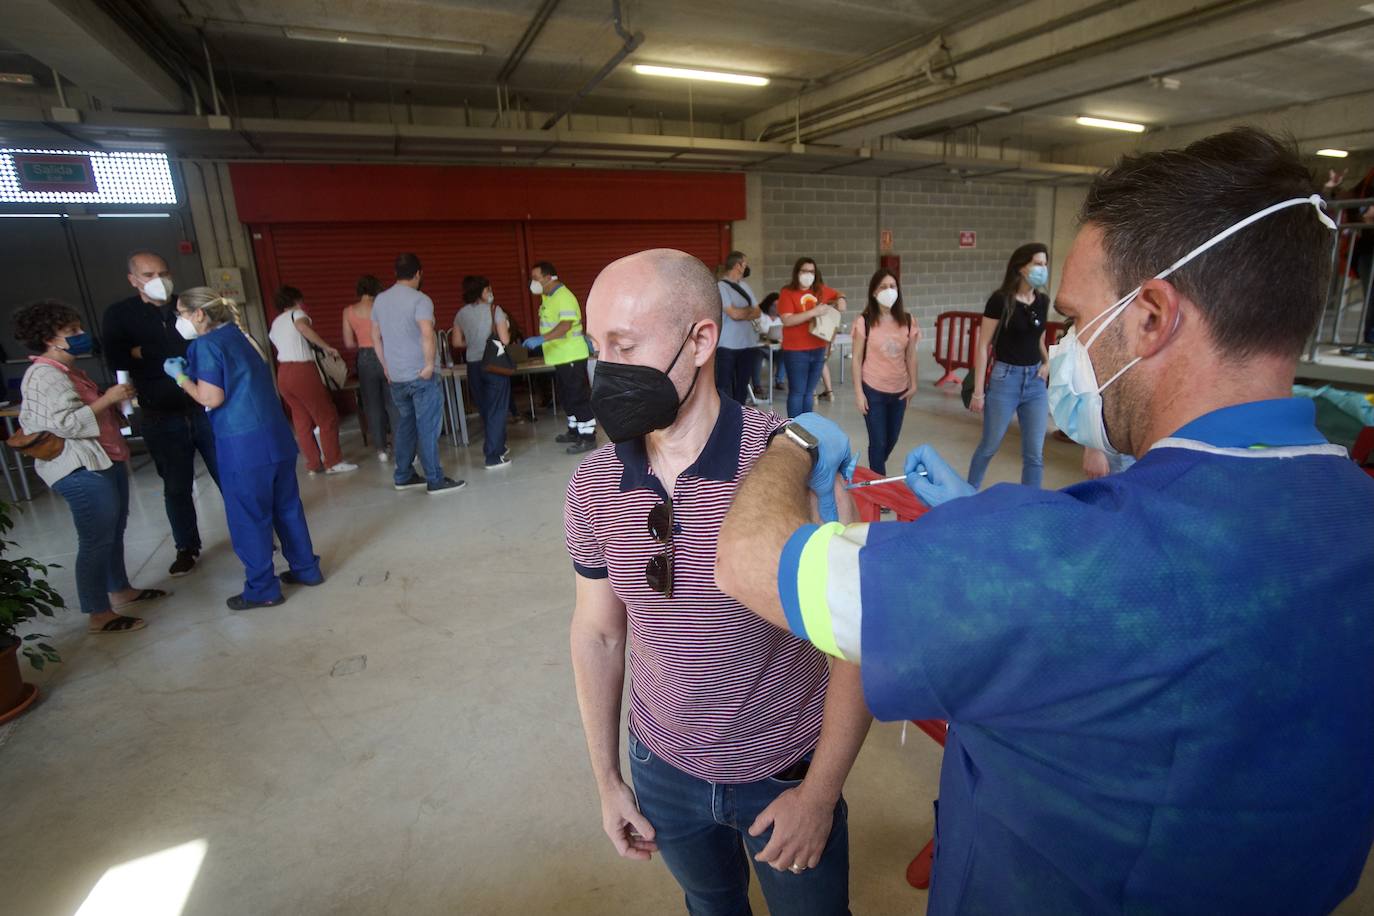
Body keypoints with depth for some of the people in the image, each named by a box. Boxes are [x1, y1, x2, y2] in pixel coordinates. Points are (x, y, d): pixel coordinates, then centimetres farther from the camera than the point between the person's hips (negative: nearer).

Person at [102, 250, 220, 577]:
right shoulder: (119, 315, 2)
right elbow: (118, 361, -12)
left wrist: (145, 353, -11)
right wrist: (176, 356, -11)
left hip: (205, 409, 0)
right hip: (161, 418, 0)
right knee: (177, 487, 10)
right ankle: (186, 548, 25)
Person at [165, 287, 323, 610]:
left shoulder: (206, 345, -10)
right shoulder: (238, 335, 14)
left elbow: (212, 399, -14)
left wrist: (180, 376, 0)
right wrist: (191, 370, 18)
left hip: (244, 446, -8)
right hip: (276, 437, 8)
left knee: (248, 519, 4)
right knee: (287, 506, 16)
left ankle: (262, 590, 13)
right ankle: (305, 568, 25)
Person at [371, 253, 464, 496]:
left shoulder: (380, 300, 10)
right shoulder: (420, 299, -11)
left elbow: (376, 338, 15)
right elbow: (428, 335, -25)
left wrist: (386, 367, 20)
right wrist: (429, 365, -17)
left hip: (395, 376, 7)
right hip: (420, 375, -7)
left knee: (405, 424, 17)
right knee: (428, 427, -3)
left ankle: (403, 476, 23)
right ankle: (435, 480, 1)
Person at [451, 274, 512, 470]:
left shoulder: (461, 314, 6)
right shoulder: (495, 310, -7)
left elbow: (457, 342, 9)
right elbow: (505, 340, -13)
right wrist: (506, 328, 8)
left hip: (473, 366, 5)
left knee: (485, 410, 17)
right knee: (496, 410, 1)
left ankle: (498, 448, 30)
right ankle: (493, 457, -2)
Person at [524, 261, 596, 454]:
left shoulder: (564, 297, -18)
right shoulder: (547, 297, 12)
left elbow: (565, 325, -31)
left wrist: (541, 339, -39)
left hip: (572, 357, -10)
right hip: (559, 357, 10)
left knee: (579, 397, -6)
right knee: (566, 397, 17)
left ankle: (588, 437, -2)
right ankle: (575, 430, 30)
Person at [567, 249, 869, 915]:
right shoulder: (593, 484, -11)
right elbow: (596, 634, 1)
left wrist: (820, 792, -12)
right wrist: (606, 778, 6)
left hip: (786, 771, -3)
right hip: (663, 769, 4)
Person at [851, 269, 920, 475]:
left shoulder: (907, 321, 0)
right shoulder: (865, 321, -10)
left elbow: (911, 356, 8)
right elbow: (857, 358, -8)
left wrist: (913, 385, 5)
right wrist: (858, 392, -10)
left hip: (899, 391, 4)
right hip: (873, 390, -4)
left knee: (892, 439, 17)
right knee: (878, 441, 0)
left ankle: (876, 470, 43)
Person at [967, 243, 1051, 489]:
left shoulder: (1043, 301, 6)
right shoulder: (1000, 300, -11)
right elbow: (983, 346, -10)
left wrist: (1047, 362, 3)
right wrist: (978, 391, -13)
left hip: (1035, 381, 5)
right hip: (1005, 378, -5)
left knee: (1035, 454, 5)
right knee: (989, 447, 7)